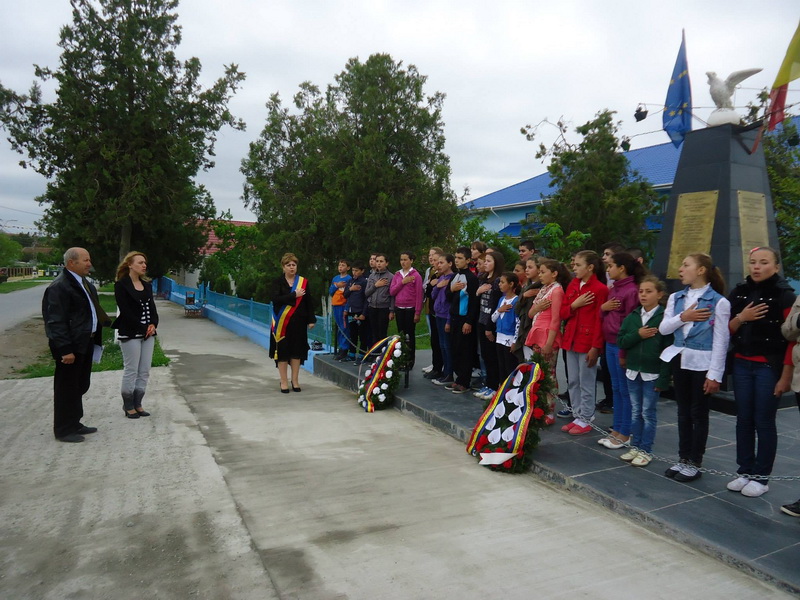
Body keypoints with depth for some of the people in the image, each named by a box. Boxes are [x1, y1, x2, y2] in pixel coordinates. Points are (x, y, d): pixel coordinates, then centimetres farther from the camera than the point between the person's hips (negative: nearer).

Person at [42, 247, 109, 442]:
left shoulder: (85, 283, 14)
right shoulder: (59, 287, -16)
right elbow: (56, 321, -19)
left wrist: (96, 338, 14)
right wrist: (65, 350, -22)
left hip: (85, 343, 9)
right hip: (70, 346, -9)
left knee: (80, 386, 18)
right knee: (67, 388, 2)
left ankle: (74, 424, 31)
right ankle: (64, 430, 14)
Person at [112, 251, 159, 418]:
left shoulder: (147, 285, 13)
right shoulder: (121, 285, -6)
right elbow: (125, 311, -12)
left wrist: (153, 325, -5)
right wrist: (143, 328, -13)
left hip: (147, 333, 6)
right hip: (130, 334, -6)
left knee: (144, 372, 7)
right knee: (131, 371, 0)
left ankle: (137, 404, 17)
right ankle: (128, 406, 12)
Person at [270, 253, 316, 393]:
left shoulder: (303, 281, 3)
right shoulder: (278, 282, -1)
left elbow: (309, 302, 4)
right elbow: (275, 299, -15)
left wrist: (311, 320, 0)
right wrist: (294, 295, -17)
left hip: (299, 322, 2)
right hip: (282, 322, -1)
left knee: (297, 350, 6)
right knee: (283, 350, 1)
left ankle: (295, 380, 17)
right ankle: (284, 382, 11)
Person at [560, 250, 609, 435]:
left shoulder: (600, 289, -10)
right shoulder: (572, 285, 11)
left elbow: (600, 321, -12)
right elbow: (563, 313, 10)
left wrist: (595, 347, -15)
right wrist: (574, 305, -10)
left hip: (588, 342, -7)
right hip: (571, 340, 7)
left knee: (586, 383, 2)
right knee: (573, 382, 13)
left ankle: (585, 420, 13)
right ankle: (577, 416, 23)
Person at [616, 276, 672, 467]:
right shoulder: (632, 317, 5)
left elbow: (668, 349, -13)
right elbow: (620, 341, 1)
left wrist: (663, 378, -16)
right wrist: (638, 334, -17)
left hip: (652, 374, -5)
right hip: (633, 372, 5)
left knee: (648, 412, 4)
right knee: (635, 411, 14)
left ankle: (646, 450, 15)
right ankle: (635, 446, 24)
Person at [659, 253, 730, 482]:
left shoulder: (718, 302, -9)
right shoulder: (676, 298, 8)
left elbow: (721, 340, -11)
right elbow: (663, 329, 3)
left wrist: (715, 374, -13)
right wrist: (682, 317, -14)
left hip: (702, 364, -5)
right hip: (679, 360, 5)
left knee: (699, 414, 5)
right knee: (683, 412, 13)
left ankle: (695, 463, 17)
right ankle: (683, 459, 24)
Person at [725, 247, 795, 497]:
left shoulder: (784, 295, -7)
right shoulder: (739, 293, 6)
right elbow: (726, 331, 10)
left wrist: (786, 375, -13)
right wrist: (740, 318, -11)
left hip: (769, 367, -4)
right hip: (742, 365, 5)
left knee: (764, 422, 2)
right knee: (744, 420, 10)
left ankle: (761, 477, 14)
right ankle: (744, 471, 21)